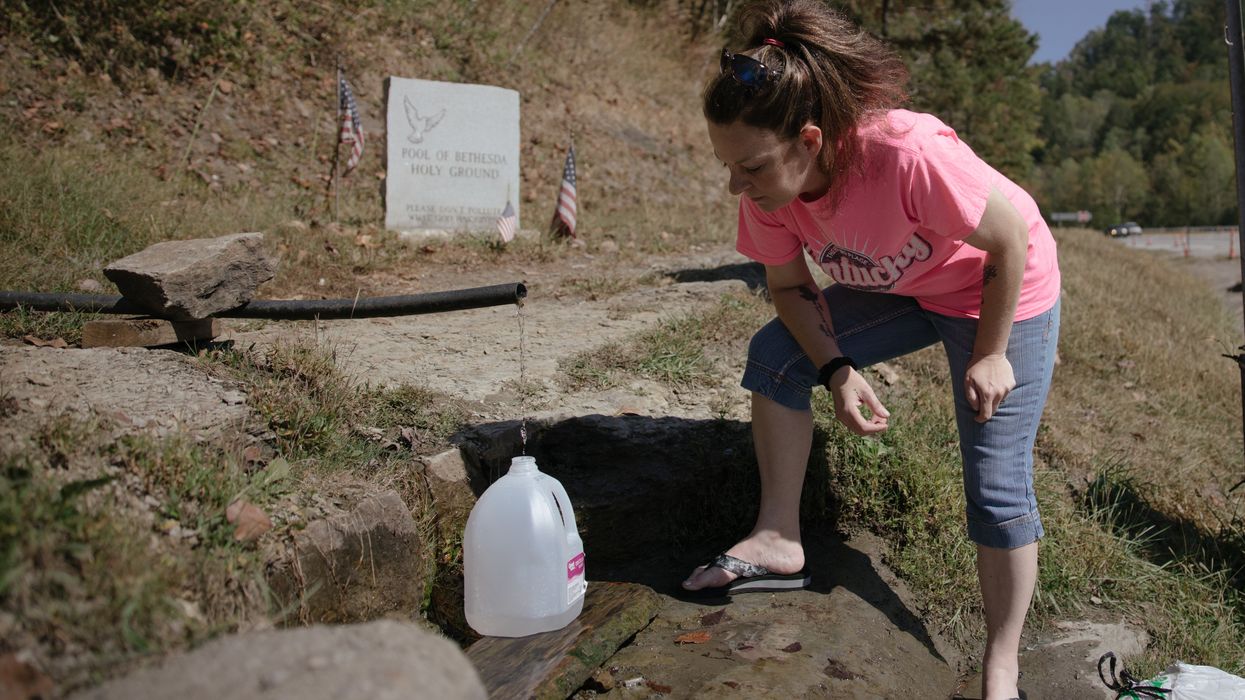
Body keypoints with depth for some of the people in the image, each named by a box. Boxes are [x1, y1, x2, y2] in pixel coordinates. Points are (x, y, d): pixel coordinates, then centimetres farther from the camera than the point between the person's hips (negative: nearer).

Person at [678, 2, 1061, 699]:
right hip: (900, 291, 6)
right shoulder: (769, 187, -21)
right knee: (776, 353, -6)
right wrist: (838, 371, -22)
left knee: (997, 485, -6)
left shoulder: (910, 155, -41)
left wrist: (990, 356, -17)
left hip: (1007, 294, -6)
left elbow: (1012, 241, -26)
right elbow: (788, 286, -7)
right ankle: (780, 541, 3)